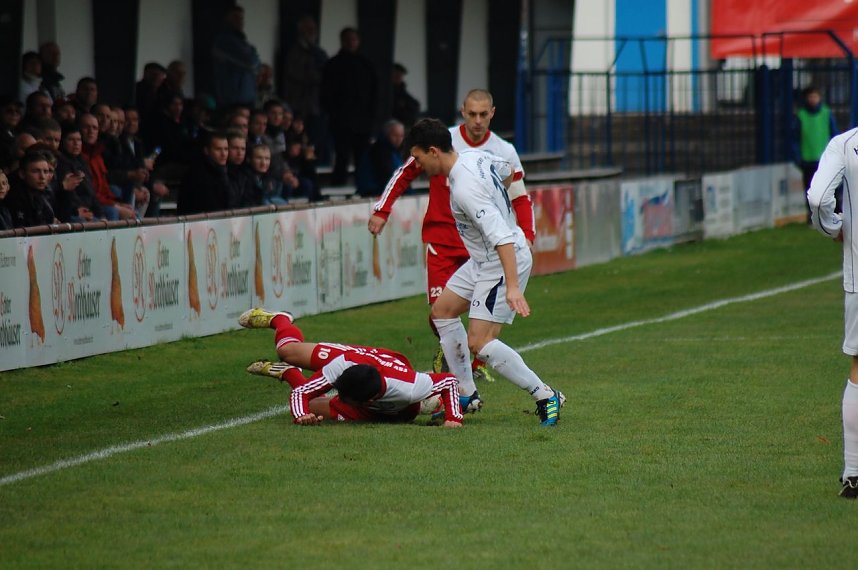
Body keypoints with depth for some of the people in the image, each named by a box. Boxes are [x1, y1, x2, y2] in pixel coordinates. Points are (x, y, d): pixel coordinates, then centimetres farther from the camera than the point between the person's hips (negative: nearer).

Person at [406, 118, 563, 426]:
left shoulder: (464, 188, -29)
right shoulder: (475, 157, -1)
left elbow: (502, 237, -36)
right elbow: (508, 172, 21)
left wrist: (512, 286, -41)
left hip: (506, 262, -11)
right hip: (483, 261, 11)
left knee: (479, 343, -13)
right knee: (442, 311, 18)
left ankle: (545, 396, -6)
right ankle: (466, 394, 24)